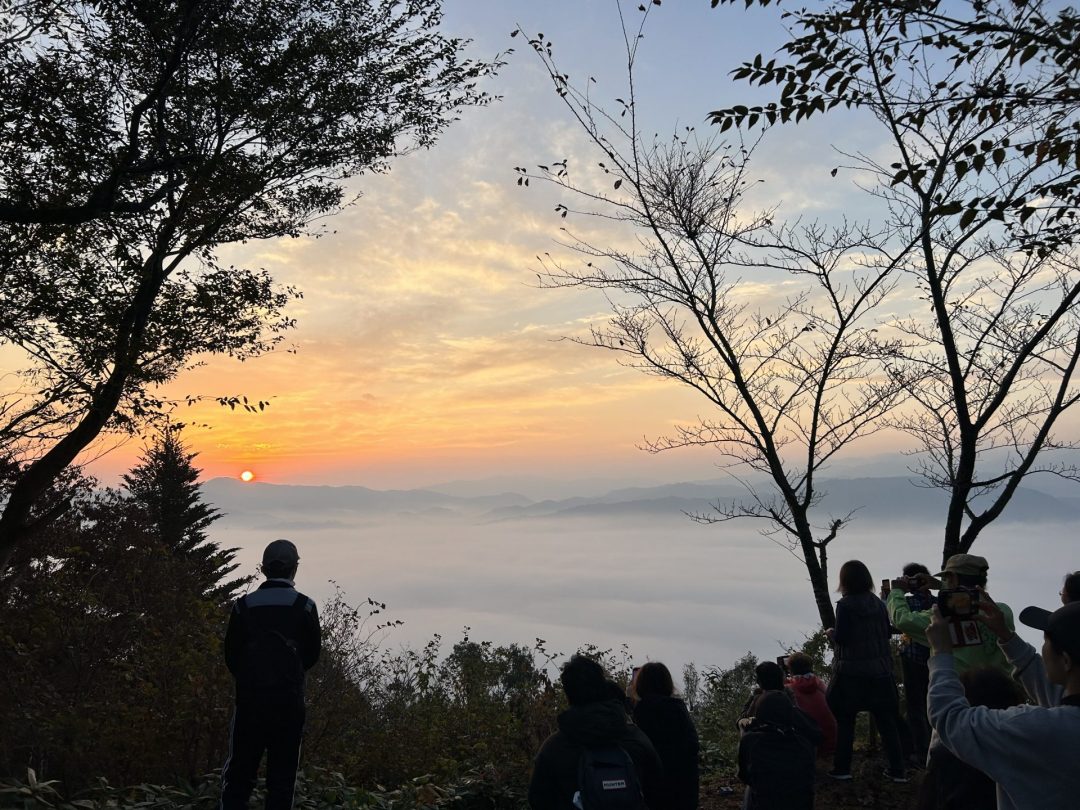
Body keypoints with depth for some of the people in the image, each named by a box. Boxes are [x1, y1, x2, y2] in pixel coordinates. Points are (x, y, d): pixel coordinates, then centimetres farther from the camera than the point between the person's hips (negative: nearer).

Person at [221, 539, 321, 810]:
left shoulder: (244, 604, -2)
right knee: (283, 770, 7)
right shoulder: (304, 606, -6)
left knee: (240, 769, 9)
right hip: (289, 699, -1)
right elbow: (313, 653, 2)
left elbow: (230, 653, 3)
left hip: (249, 697, 1)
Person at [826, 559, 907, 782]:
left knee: (845, 721, 7)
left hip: (851, 672, -5)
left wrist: (831, 632, 3)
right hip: (880, 670, 5)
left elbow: (841, 638, -17)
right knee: (887, 721, 12)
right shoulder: (877, 603, 2)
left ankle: (842, 768, 12)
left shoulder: (845, 605, -14)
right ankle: (897, 770, 15)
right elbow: (887, 633, 9)